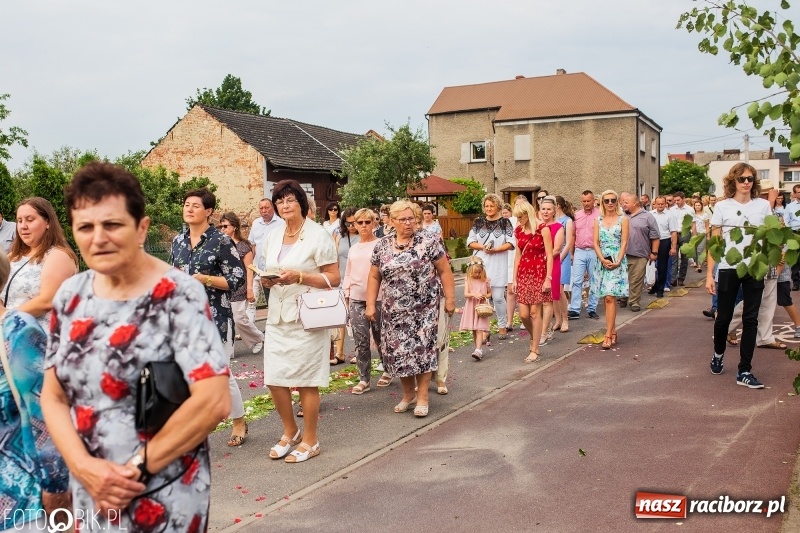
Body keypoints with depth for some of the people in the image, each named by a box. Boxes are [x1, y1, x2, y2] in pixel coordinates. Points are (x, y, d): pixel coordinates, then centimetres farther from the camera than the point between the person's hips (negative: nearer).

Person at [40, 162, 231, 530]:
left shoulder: (178, 294, -17)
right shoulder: (71, 295, 1)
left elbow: (214, 401, -22)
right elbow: (53, 396, 5)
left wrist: (137, 468, -16)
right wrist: (83, 466, -11)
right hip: (90, 491, 5)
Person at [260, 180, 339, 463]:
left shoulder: (318, 235, -6)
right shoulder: (273, 238, 13)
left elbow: (333, 278, -9)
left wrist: (300, 276, -21)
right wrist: (266, 280, -1)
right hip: (277, 317, 6)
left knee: (306, 381, 2)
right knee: (274, 380, 7)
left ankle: (310, 441, 18)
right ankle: (290, 432, 30)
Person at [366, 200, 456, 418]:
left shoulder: (428, 241, -5)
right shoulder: (382, 246, 5)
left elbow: (444, 271, -3)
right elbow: (374, 277, 10)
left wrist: (450, 299, -6)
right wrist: (371, 305, 5)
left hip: (424, 308, -3)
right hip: (395, 310, 3)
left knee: (422, 349, -3)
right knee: (399, 351, 6)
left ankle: (422, 397, 8)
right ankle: (408, 394, 23)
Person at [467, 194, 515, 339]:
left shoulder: (505, 222, 3)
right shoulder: (478, 222, 9)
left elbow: (511, 243, -3)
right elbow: (470, 242, 6)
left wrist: (495, 249, -15)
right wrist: (483, 247, -11)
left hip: (498, 265, -2)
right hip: (480, 264, 2)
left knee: (498, 297, -2)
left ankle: (503, 326, 14)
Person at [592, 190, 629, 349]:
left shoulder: (623, 220, 1)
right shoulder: (598, 221, 10)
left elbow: (624, 243, -4)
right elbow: (595, 243, 4)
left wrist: (618, 261, -14)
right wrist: (603, 260, -10)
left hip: (617, 261, -4)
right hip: (602, 261, 4)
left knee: (610, 297, -12)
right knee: (607, 298, 8)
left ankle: (608, 335, -12)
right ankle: (613, 330, 19)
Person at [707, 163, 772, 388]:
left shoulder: (763, 205, 5)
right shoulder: (722, 207, 0)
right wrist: (709, 274, -4)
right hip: (729, 269, -1)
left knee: (750, 320, 3)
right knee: (723, 317, 7)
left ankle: (744, 371, 9)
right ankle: (718, 354, 35)